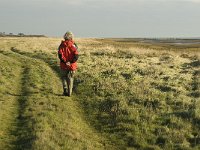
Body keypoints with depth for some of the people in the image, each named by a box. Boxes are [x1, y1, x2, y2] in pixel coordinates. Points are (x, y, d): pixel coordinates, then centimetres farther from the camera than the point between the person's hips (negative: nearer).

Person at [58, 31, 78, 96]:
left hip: (63, 65, 0)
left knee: (64, 77, 17)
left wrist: (65, 62, -12)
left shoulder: (62, 45, -2)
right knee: (70, 78, 13)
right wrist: (71, 62, -10)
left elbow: (60, 55, -14)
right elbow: (76, 56, -13)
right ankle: (69, 92, 11)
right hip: (72, 65, 0)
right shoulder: (74, 45, -2)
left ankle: (65, 89, 1)